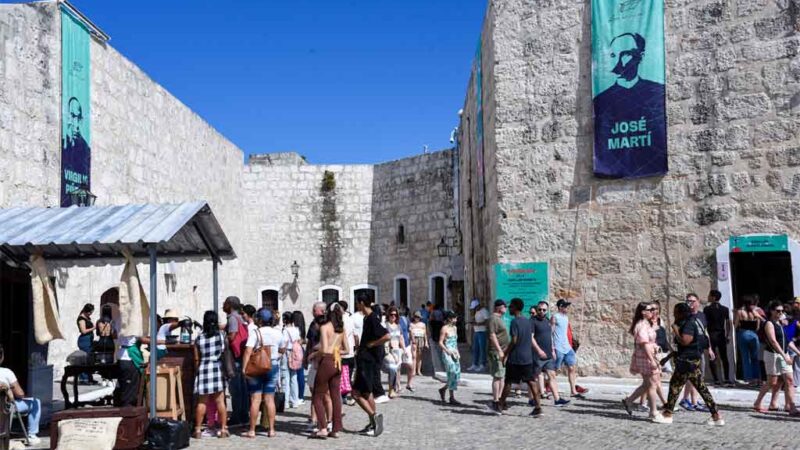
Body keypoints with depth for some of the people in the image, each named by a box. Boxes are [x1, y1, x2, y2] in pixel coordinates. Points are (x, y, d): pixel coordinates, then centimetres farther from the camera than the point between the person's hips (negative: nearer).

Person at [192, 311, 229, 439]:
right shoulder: (221, 335, -1)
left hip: (203, 369, 1)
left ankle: (198, 430, 10)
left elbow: (196, 359, 5)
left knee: (201, 402, 7)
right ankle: (223, 429, 4)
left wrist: (197, 371, 17)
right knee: (220, 401, 2)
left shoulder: (199, 338, 2)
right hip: (218, 369, -1)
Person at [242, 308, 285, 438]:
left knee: (255, 399, 1)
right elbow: (282, 350, 14)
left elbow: (248, 352, -20)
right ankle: (271, 429, 11)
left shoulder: (255, 333, -11)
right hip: (273, 366, 4)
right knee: (270, 399, 9)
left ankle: (252, 431, 6)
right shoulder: (278, 333, 1)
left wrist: (244, 368, -20)